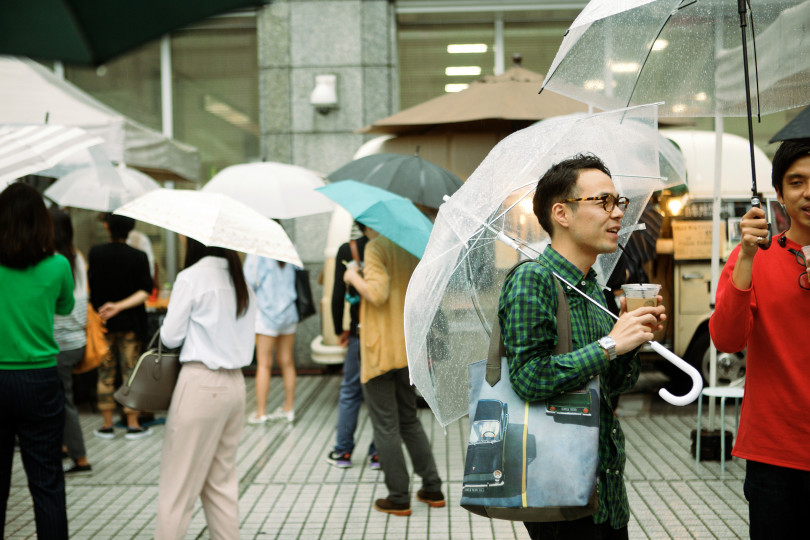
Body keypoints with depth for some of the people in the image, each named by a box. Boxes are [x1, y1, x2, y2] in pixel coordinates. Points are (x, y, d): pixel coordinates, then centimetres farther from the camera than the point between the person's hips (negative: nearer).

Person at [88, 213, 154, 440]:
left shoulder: (95, 253, -5)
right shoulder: (139, 257, -8)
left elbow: (92, 287, 1)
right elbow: (145, 292, -14)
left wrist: (99, 310, 13)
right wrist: (120, 306, -15)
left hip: (103, 321, 1)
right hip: (131, 323, -1)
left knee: (105, 373, 8)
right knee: (130, 372, 5)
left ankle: (107, 425, 12)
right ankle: (133, 425, 8)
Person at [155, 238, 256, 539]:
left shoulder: (191, 278, -9)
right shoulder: (240, 280, 10)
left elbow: (170, 337, -5)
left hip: (201, 385, -7)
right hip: (235, 383, 7)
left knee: (178, 483, 1)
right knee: (221, 482, 14)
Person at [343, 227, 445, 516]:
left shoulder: (376, 247, -12)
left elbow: (377, 293, -24)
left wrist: (353, 277, -6)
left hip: (380, 351, -7)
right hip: (408, 349, 7)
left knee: (386, 426, 2)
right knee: (409, 420, 19)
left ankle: (399, 497, 8)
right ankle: (433, 489, 20)